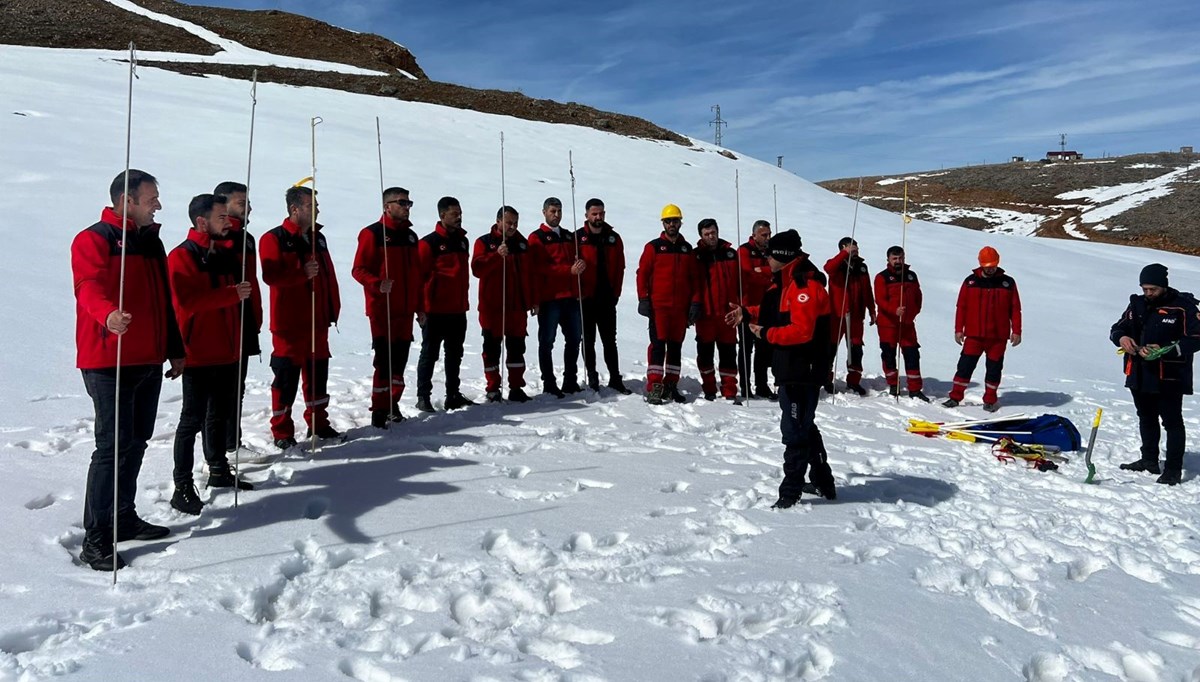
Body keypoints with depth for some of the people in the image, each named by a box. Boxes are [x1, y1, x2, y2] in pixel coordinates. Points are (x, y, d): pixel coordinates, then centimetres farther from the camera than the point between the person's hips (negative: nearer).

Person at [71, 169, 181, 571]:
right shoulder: (94, 240, -8)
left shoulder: (151, 240, 17)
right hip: (108, 362, -8)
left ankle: (124, 518, 28)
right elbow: (90, 286, -26)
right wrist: (108, 314, -48)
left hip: (149, 362, 8)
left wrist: (175, 350, 22)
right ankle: (95, 538, 0)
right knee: (114, 445, -9)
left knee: (136, 443, 14)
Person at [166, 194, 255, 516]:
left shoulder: (227, 253, 13)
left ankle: (219, 470, 30)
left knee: (220, 414, 17)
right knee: (193, 419, -4)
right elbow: (187, 301, -24)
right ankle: (183, 487, 2)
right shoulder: (182, 256, -11)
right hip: (198, 353, -8)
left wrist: (239, 337, 17)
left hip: (227, 351, 8)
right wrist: (231, 294, -25)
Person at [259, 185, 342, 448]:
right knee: (287, 377, -1)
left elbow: (328, 275, 17)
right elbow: (271, 275, -20)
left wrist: (333, 308, 14)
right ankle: (282, 432, 9)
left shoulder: (318, 238, 14)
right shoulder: (274, 239, -8)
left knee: (318, 374, 13)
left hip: (318, 322, 7)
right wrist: (302, 273, -30)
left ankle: (318, 423, 26)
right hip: (289, 324, -7)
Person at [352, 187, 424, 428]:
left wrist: (420, 306, 19)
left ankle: (392, 404, 22)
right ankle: (379, 411, -1)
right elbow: (358, 269, -9)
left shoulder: (410, 236, 16)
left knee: (400, 359, 9)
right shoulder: (373, 233, -5)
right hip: (382, 309, -6)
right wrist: (378, 284, -27)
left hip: (405, 310, 6)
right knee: (384, 360, -8)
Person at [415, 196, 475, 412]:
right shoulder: (430, 242, -9)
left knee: (455, 354, 13)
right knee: (430, 353, 0)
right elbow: (419, 274, -11)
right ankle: (423, 396, 7)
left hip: (458, 309, 7)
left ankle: (453, 394, 22)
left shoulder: (462, 240, 13)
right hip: (436, 310, -7)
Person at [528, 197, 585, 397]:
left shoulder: (569, 236, 20)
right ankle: (549, 384, 4)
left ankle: (570, 381, 19)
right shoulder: (537, 238, 0)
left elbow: (577, 260, 23)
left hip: (571, 297, 6)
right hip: (549, 298, -6)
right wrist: (569, 270, -19)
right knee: (547, 342, -1)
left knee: (574, 339, 9)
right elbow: (541, 268, -11)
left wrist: (580, 265, -3)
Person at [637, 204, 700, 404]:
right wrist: (643, 299, -9)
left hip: (681, 307, 4)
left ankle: (670, 386, 16)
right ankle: (654, 388, -8)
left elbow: (694, 278, 15)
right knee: (658, 345, -8)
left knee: (676, 347, 8)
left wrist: (695, 302, 6)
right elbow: (642, 273, -1)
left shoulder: (687, 249, 13)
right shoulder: (653, 247, 2)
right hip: (658, 306, -4)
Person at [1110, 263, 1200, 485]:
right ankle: (1149, 460, 31)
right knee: (1146, 419, 18)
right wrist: (1122, 337, -10)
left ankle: (1173, 468, 7)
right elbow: (1117, 328, 13)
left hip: (1169, 377, -6)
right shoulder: (1137, 304, 7)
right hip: (1140, 374, 6)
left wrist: (1165, 350, -23)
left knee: (1172, 422, 1)